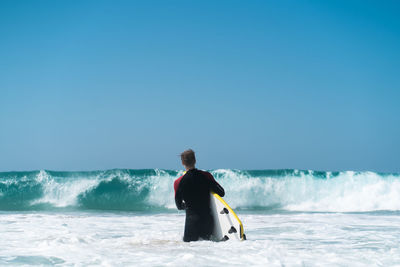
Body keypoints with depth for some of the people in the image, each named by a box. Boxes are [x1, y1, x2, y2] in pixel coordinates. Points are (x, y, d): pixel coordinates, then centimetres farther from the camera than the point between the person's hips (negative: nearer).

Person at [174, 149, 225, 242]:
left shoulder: (178, 182, -6)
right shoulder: (206, 176, -4)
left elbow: (179, 206, 4)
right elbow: (221, 193, 2)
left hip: (192, 219, -2)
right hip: (208, 218, 2)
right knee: (206, 239, 21)